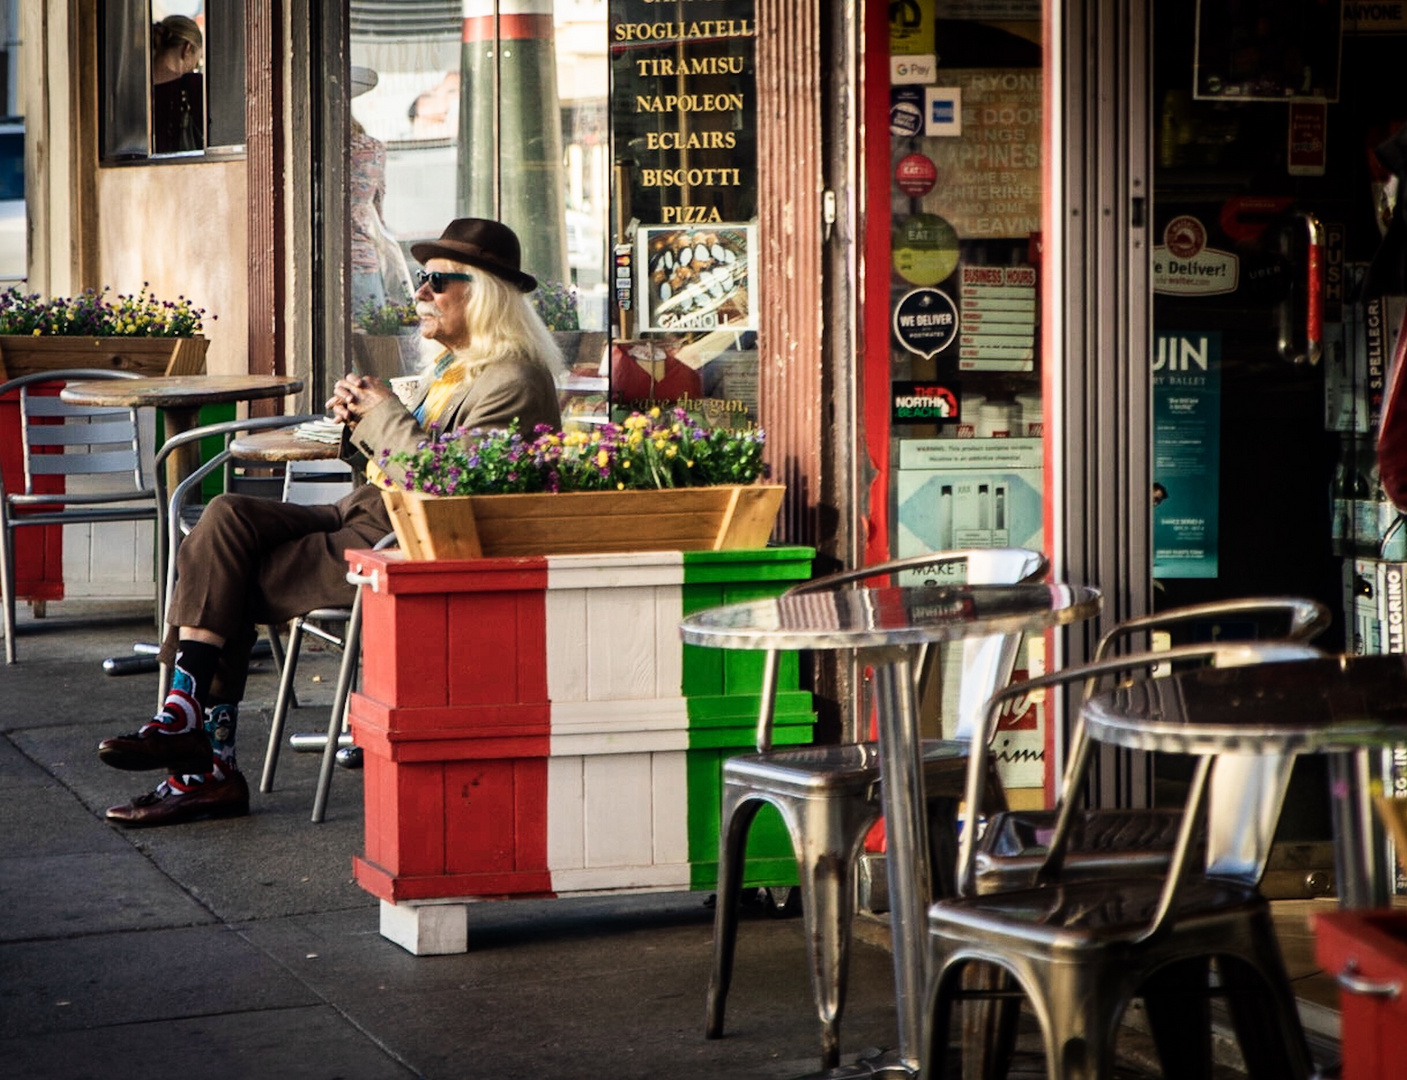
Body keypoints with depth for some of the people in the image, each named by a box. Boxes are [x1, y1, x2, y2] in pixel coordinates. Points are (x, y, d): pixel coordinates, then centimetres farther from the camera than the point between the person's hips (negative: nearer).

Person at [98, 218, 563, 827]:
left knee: (226, 579, -13)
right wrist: (359, 423, 4)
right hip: (368, 517, 10)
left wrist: (386, 413, -11)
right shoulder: (451, 366, 20)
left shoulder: (514, 383, -13)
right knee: (228, 517, -9)